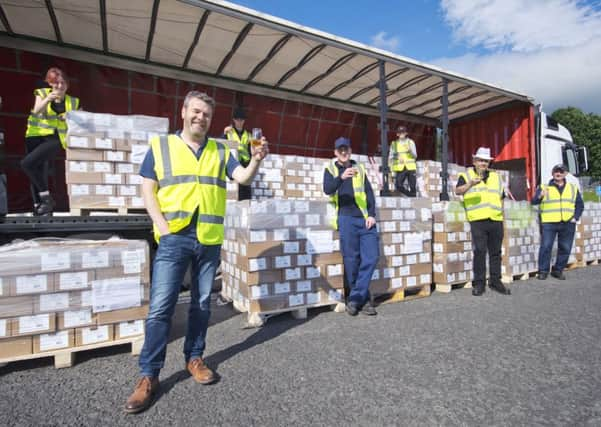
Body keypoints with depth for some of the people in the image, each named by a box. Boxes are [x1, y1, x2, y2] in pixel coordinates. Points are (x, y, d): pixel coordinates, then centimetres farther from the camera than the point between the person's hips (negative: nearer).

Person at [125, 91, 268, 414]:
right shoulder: (160, 146, 7)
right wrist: (162, 226, -9)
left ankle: (194, 358, 29)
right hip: (174, 238, -2)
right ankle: (148, 376, 11)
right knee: (160, 307, -2)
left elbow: (243, 178, 1)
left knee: (201, 304, 12)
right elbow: (148, 190, 4)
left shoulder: (220, 151, 13)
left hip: (210, 240, 3)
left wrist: (256, 160, -20)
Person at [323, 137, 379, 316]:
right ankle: (363, 299, 12)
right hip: (346, 217, -3)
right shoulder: (330, 168, 9)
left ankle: (355, 298, 4)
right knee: (351, 259, -4)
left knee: (372, 256, -5)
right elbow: (327, 189, -10)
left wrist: (372, 214, -1)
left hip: (364, 218, 3)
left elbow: (369, 192, 13)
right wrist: (341, 177, -29)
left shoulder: (359, 168, 19)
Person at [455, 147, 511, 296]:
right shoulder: (466, 175, 7)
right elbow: (458, 191, -10)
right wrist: (470, 184, -28)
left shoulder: (496, 177, 21)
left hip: (496, 220, 4)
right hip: (478, 220, -4)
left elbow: (501, 197, 25)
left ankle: (495, 281, 18)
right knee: (479, 251, -7)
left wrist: (501, 213, 16)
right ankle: (479, 283, 2)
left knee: (496, 251, 8)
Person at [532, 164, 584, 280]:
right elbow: (533, 201, -9)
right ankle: (543, 271, 0)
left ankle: (558, 270, 18)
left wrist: (575, 217, 2)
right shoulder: (544, 187, 4)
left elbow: (580, 204, 16)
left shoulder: (573, 188, 14)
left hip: (567, 224, 3)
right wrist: (540, 196, -30)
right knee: (545, 247, -8)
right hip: (549, 223, -3)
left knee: (565, 248, 6)